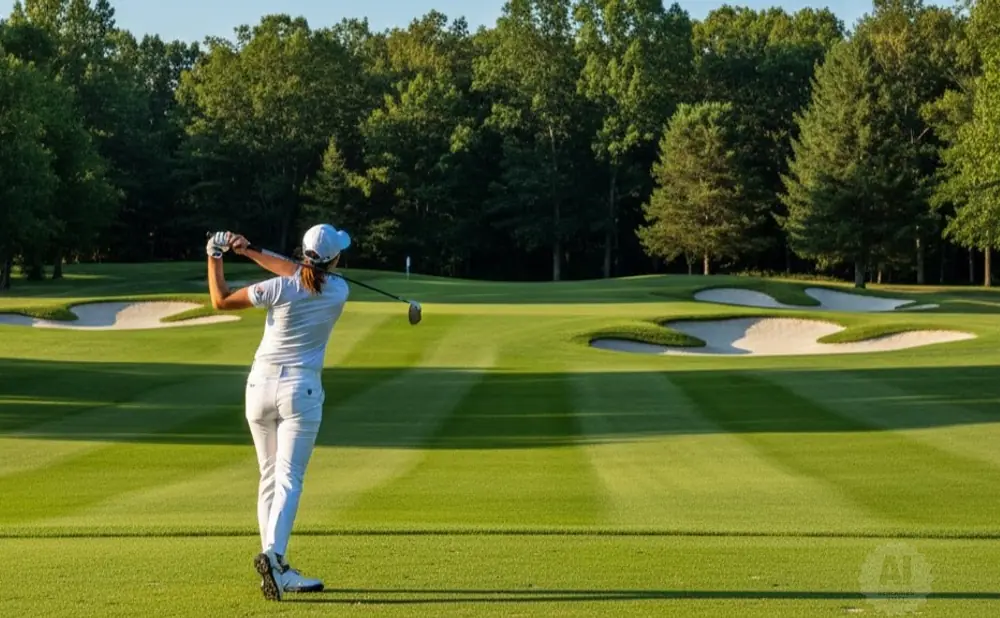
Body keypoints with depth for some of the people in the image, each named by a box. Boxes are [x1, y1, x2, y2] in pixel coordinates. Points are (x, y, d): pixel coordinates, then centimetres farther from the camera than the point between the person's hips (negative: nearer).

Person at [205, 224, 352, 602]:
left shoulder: (279, 289, -9)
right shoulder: (339, 291, -3)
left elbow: (221, 301, 1)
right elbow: (298, 273, 11)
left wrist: (214, 259, 12)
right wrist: (251, 252, 7)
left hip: (261, 386, 1)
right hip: (301, 391, -1)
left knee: (270, 477, 11)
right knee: (288, 479, -5)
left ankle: (280, 570, 9)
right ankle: (272, 553, -29)